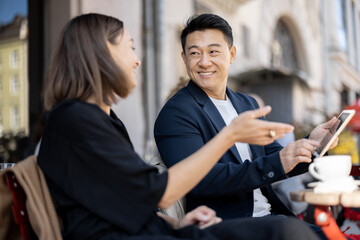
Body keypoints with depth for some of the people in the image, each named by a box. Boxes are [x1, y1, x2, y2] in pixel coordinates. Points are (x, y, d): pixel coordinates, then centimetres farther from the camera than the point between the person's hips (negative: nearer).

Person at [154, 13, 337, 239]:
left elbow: (274, 156, 14)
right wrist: (276, 164, -25)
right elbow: (199, 179, -20)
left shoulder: (248, 104, 15)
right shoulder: (176, 113, -8)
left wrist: (311, 145, -7)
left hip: (269, 214, 7)